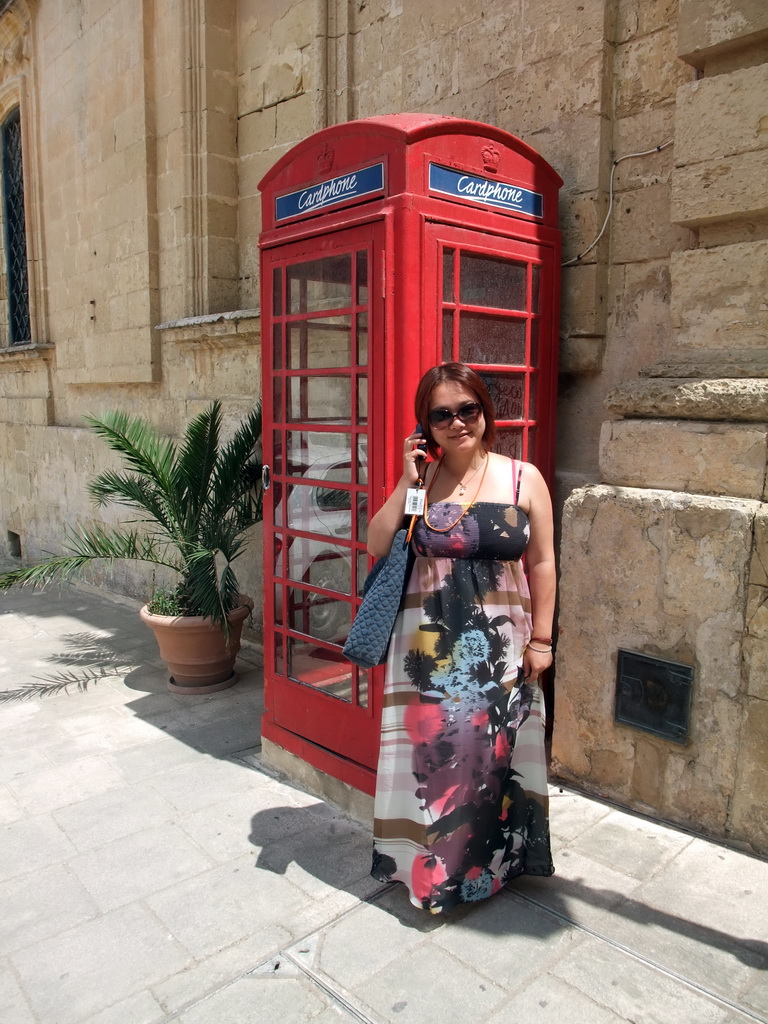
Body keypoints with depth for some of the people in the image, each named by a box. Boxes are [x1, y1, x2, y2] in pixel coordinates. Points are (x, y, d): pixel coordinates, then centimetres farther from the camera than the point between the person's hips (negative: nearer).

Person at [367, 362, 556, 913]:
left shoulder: (524, 478, -4)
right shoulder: (420, 479, 0)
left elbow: (541, 564, -1)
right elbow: (377, 547, -5)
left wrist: (540, 640, -1)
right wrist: (406, 483, -12)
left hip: (499, 647, -1)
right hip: (428, 643, 1)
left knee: (489, 753, 12)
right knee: (429, 751, 10)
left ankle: (488, 860, 36)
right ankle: (428, 864, 33)